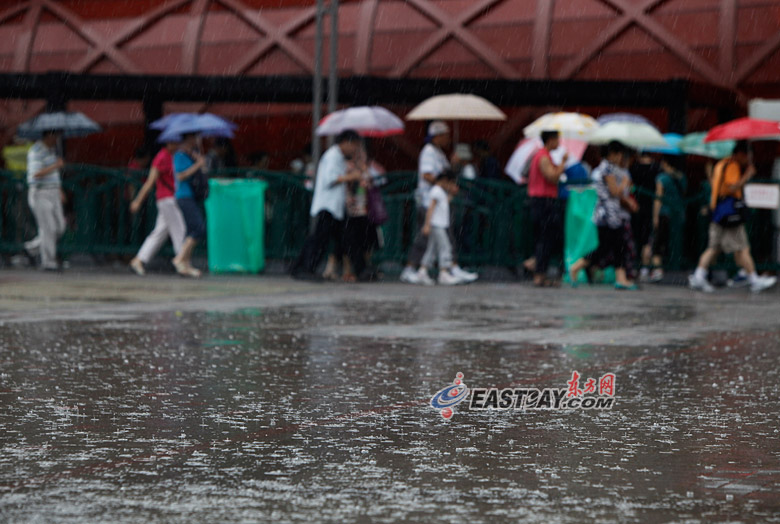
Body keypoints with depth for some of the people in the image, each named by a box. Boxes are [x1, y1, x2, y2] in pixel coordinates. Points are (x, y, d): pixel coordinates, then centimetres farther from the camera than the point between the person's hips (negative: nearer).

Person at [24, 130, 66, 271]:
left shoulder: (52, 150, 14)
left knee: (59, 227, 4)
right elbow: (36, 174, -25)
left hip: (52, 194, 8)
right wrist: (56, 165, -19)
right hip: (39, 194, -8)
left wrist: (59, 190, 19)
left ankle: (32, 247, 20)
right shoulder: (35, 151, -15)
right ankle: (48, 262, -1)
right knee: (48, 228, -9)